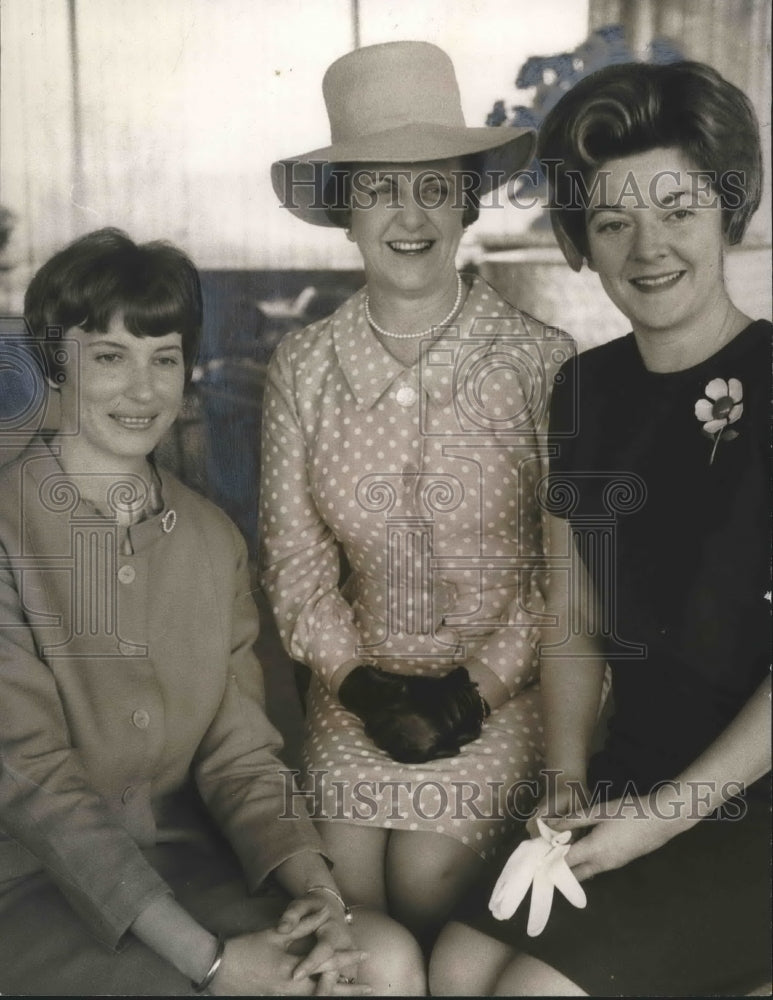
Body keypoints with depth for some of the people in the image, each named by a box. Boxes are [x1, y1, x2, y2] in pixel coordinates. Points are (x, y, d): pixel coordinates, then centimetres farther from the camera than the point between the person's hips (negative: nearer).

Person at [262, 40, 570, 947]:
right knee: (347, 884, -9)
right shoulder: (301, 369, -1)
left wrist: (479, 684, -11)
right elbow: (293, 562, 0)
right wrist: (362, 682, -10)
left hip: (505, 679, -2)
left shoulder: (539, 362, -8)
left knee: (424, 876, -14)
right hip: (360, 680, 2)